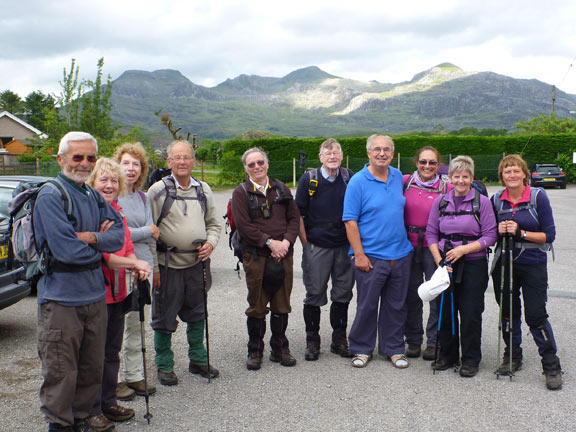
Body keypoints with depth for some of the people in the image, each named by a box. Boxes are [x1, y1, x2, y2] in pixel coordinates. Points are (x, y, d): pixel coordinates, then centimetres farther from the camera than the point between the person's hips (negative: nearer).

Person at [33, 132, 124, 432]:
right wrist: (101, 242, -4)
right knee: (61, 372, 3)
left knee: (92, 368, 15)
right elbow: (66, 250, -20)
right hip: (60, 297, -7)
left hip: (95, 294, 7)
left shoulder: (94, 197, 12)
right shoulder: (50, 196, -11)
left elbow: (119, 235, 3)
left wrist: (92, 238, -15)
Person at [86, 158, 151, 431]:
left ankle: (109, 403, 30)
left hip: (117, 291, 8)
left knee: (112, 351, 17)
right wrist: (134, 263, -23)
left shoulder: (117, 210, 12)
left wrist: (136, 267, -4)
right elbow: (100, 254, -20)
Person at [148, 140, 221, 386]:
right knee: (164, 319, 4)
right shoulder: (158, 190, -6)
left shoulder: (203, 189, 8)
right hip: (168, 265, -4)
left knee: (197, 315, 16)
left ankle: (198, 360, 32)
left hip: (197, 264, 4)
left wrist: (210, 243, -4)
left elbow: (214, 224, 17)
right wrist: (153, 267, -10)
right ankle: (164, 366, 21)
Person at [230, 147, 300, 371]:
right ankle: (255, 352, 16)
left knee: (282, 306, 9)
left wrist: (286, 241, -7)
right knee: (257, 307, 3)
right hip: (256, 257, -3)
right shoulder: (241, 193, 0)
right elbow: (243, 225, -10)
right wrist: (270, 242, -15)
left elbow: (294, 218, 10)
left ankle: (280, 349, 22)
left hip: (283, 255, 3)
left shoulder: (281, 189, 13)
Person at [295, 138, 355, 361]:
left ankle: (339, 340, 24)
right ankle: (312, 341, 17)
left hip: (345, 246, 3)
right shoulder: (309, 180, -3)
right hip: (316, 247, -2)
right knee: (314, 294, 4)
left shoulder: (350, 178, 4)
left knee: (343, 294, 10)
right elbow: (298, 215, 0)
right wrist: (306, 243, -4)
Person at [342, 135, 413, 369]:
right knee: (367, 306, 3)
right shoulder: (358, 181, -8)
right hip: (371, 256, -5)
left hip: (400, 254, 5)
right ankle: (361, 349, 19)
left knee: (396, 306, 12)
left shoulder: (398, 177, 9)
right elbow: (350, 221, -10)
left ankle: (394, 348, 26)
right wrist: (359, 254, -15)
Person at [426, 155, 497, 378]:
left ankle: (470, 359, 17)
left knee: (471, 314, 2)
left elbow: (490, 236, -5)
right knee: (445, 311, 9)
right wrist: (438, 260, -5)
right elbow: (431, 233, 8)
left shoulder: (482, 202, -4)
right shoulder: (440, 201, 6)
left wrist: (462, 249, -15)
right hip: (445, 265, 3)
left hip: (473, 265, -3)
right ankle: (447, 355, 25)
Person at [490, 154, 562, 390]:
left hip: (533, 266, -3)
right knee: (509, 313, 11)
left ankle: (552, 366, 8)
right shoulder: (496, 200, 3)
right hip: (504, 264, 3)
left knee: (536, 315, -6)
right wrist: (499, 231, -9)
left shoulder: (538, 196, -6)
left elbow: (549, 235, -7)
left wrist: (520, 233, -18)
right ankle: (512, 356, 29)